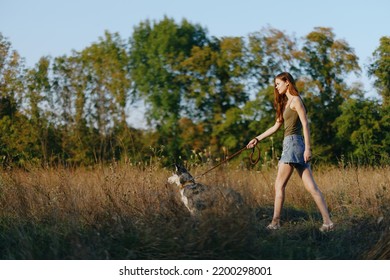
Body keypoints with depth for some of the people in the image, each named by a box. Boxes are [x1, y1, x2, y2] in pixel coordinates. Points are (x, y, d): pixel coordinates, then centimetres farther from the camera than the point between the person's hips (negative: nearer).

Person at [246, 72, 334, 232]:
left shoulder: (295, 100, -4)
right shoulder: (286, 103, 23)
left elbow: (305, 124, -12)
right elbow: (276, 126, 28)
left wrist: (307, 148, -18)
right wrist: (257, 139, 25)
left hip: (293, 143, -9)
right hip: (290, 144, 9)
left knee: (279, 185, -7)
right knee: (311, 186, -1)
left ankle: (275, 223, -6)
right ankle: (327, 221, -8)